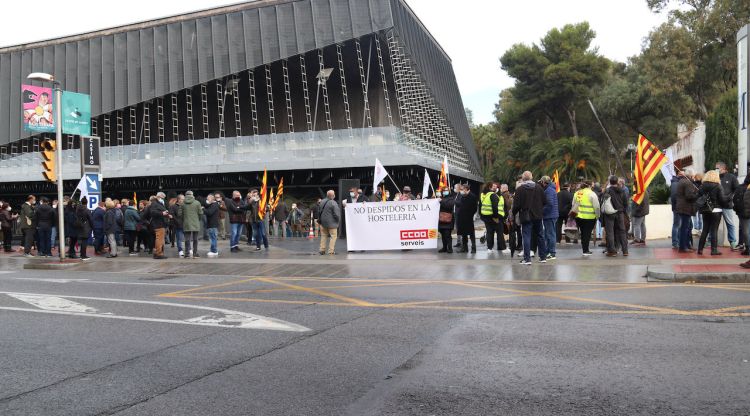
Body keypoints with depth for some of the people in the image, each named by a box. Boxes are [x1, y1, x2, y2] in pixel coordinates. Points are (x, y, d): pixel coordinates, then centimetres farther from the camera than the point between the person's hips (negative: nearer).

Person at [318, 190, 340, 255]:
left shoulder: (322, 202, 6)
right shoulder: (333, 203, -16)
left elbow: (319, 210, 15)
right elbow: (336, 214, -17)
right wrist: (338, 220, -1)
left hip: (323, 223, 7)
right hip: (331, 223, -7)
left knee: (323, 236, 14)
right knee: (333, 236, 1)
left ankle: (322, 250, 14)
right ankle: (331, 251, -3)